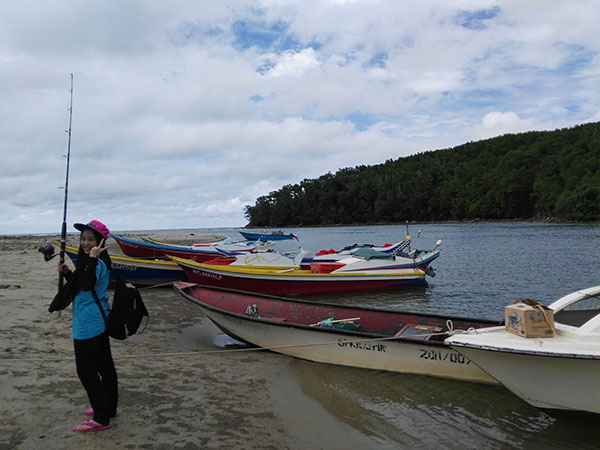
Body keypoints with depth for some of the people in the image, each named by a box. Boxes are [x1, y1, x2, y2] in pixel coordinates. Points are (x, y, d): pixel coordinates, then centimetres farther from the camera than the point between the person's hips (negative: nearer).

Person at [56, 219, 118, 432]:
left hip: (88, 325, -11)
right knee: (104, 365, 17)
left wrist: (92, 258, -39)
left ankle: (101, 419, 5)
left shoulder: (97, 263, -20)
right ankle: (109, 408, 31)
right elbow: (81, 284, 22)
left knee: (87, 370, -2)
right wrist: (66, 272, 10)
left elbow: (86, 285, -37)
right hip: (100, 321, 11)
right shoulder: (100, 261, 11)